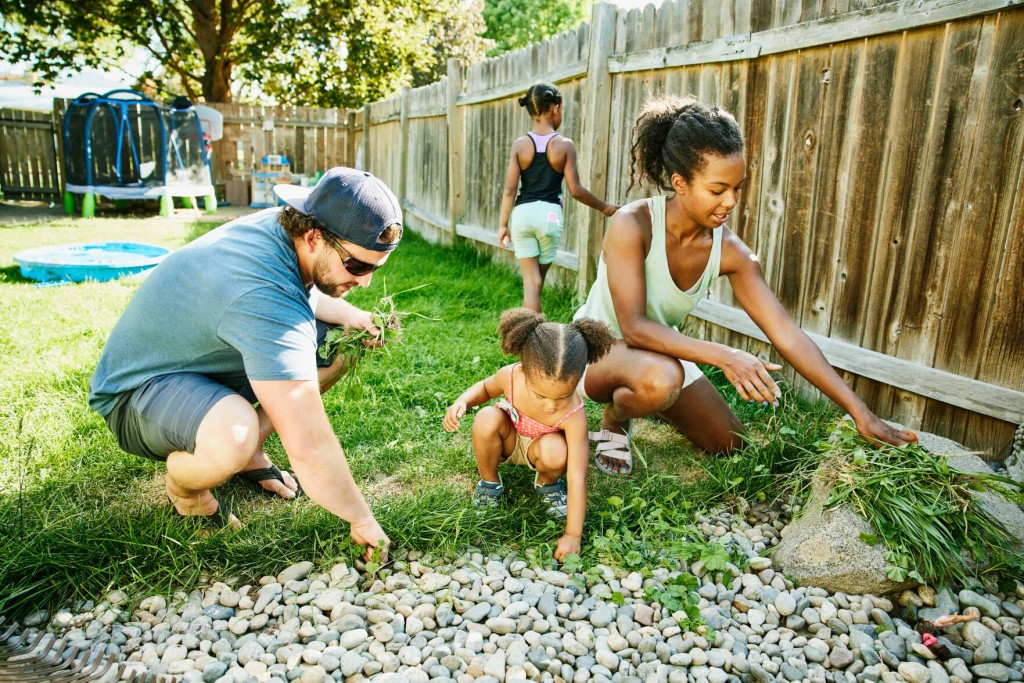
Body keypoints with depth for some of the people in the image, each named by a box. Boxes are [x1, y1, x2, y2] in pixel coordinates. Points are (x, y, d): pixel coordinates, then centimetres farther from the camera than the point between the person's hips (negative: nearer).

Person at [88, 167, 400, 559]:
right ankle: (183, 485, -3)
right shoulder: (264, 299, -39)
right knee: (235, 435, -41)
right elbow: (308, 446, -39)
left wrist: (348, 315, -8)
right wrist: (362, 520, -26)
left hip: (207, 357, 9)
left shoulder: (282, 226, -13)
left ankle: (249, 453, 7)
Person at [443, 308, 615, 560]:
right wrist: (461, 402, -25)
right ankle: (489, 482, -4)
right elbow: (486, 387, -4)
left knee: (555, 452, -37)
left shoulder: (573, 415, -37)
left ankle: (547, 483, 1)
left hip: (537, 447, -2)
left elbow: (577, 478, -34)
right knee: (487, 419, -32)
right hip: (508, 440, 2)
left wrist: (573, 534, -34)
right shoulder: (510, 376, -32)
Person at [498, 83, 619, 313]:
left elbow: (510, 189, -3)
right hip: (550, 214, -1)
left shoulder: (520, 144, -1)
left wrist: (503, 224, 6)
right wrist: (604, 207, 10)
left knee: (531, 279, 6)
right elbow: (575, 190, -4)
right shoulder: (565, 145, -4)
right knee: (539, 277, 15)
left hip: (523, 214, 1)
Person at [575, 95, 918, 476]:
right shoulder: (632, 225, -30)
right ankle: (612, 423, -4)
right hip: (596, 347, -6)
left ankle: (637, 398, 30)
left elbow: (786, 334, -15)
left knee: (728, 443, 12)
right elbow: (634, 327, -35)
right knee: (660, 376, -40)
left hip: (660, 353, 6)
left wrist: (861, 414, -17)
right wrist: (723, 357, -45)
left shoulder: (730, 251, -15)